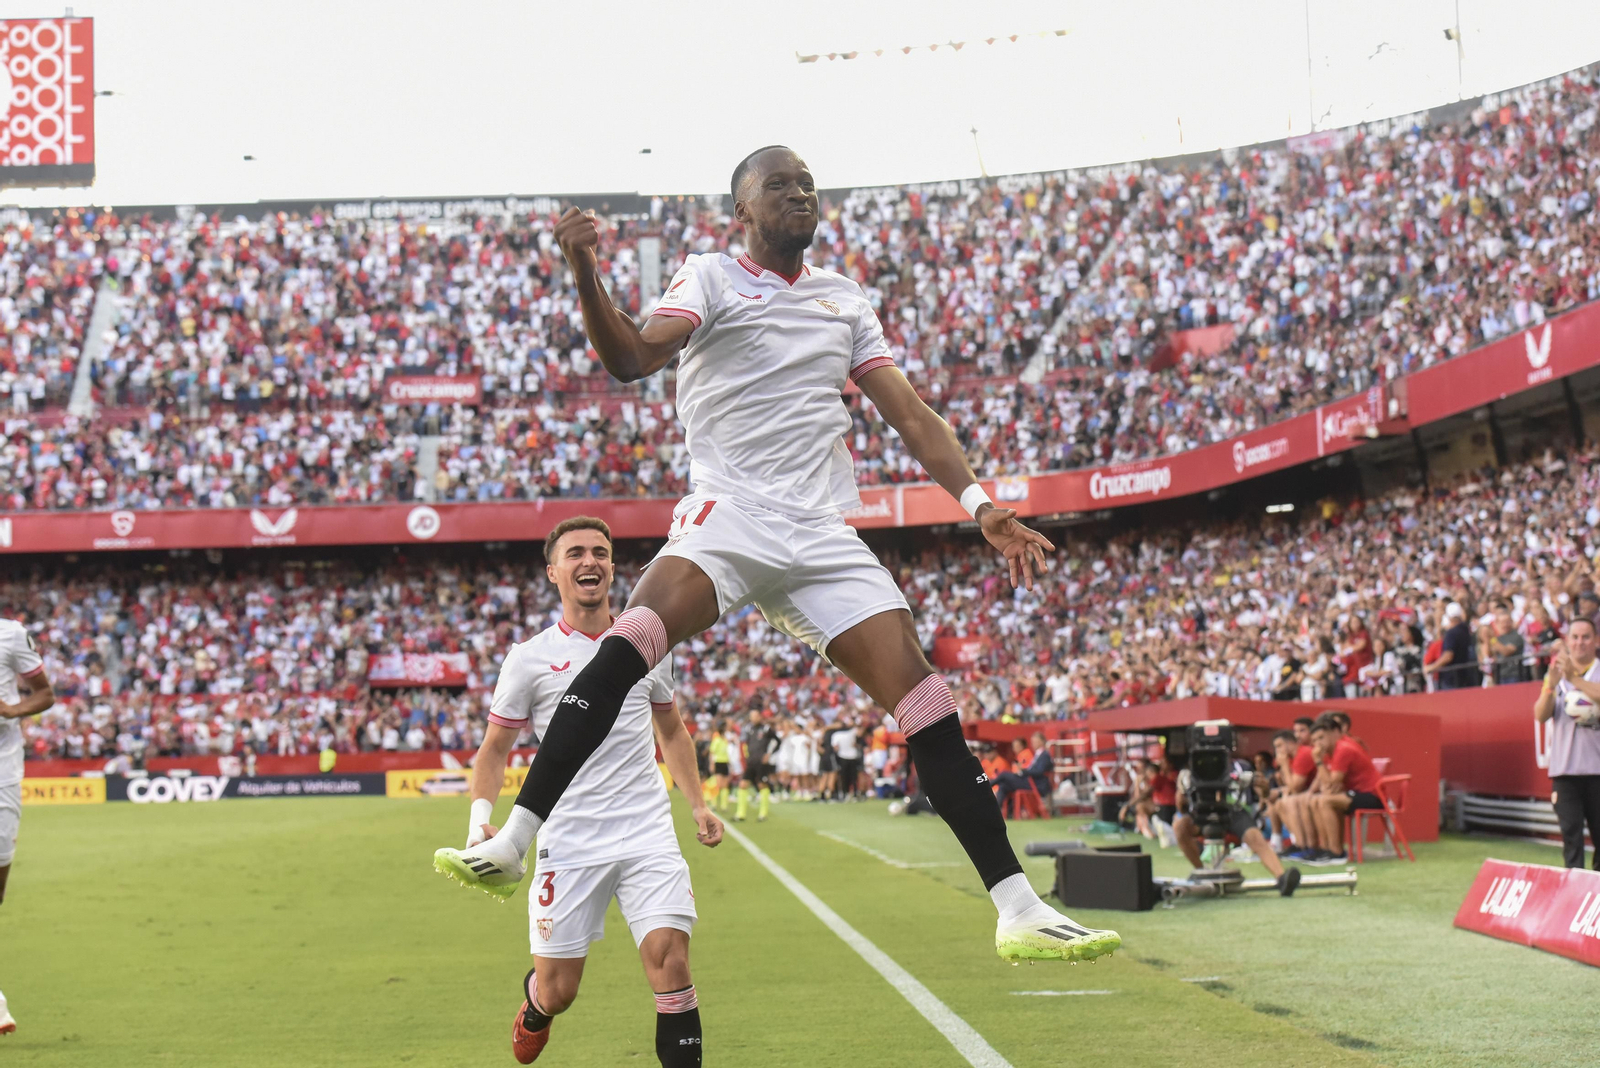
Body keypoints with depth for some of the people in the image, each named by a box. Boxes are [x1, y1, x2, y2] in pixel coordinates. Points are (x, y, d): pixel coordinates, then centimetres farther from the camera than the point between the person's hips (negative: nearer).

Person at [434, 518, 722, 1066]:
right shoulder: (529, 658, 0)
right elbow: (495, 748, 8)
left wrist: (699, 805, 16)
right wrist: (480, 820, -7)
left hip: (647, 833, 1)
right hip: (568, 841, -1)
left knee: (670, 960, -17)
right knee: (557, 991, 3)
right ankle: (533, 1004, 40)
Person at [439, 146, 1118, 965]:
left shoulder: (845, 299, 19)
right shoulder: (710, 277, 6)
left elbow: (909, 415, 17)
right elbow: (633, 359, -11)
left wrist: (981, 505, 5)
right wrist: (585, 275, -29)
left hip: (822, 536, 4)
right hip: (728, 516, -3)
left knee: (926, 706, -7)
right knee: (629, 644, -30)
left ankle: (1018, 911, -3)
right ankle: (513, 838, -27)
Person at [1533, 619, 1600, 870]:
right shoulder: (1556, 674, 13)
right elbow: (1541, 715, 1)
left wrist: (1574, 678, -29)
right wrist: (1551, 685, -16)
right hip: (1564, 768, 2)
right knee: (1571, 832, -6)